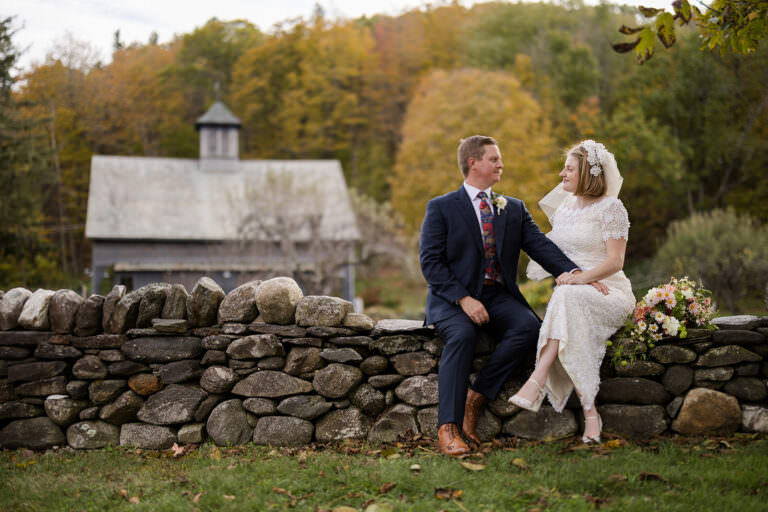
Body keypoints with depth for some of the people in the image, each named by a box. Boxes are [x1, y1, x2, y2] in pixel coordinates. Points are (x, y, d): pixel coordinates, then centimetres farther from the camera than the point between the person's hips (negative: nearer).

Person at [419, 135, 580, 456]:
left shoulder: (514, 209, 17)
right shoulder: (441, 208, 3)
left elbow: (541, 246, 4)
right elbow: (430, 262, -6)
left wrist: (575, 274, -15)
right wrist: (464, 299, -19)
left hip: (499, 296, 4)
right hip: (452, 297, -4)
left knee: (529, 326, -27)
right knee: (462, 335, -35)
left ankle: (477, 396, -17)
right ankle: (448, 429, -34)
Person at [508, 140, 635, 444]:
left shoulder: (610, 207, -2)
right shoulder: (563, 207, 18)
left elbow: (615, 262, -10)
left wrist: (583, 277, -27)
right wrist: (562, 275, -1)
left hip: (609, 294, -4)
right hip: (569, 291, 4)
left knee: (568, 297, -39)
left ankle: (537, 381, -49)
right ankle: (589, 412, -36)